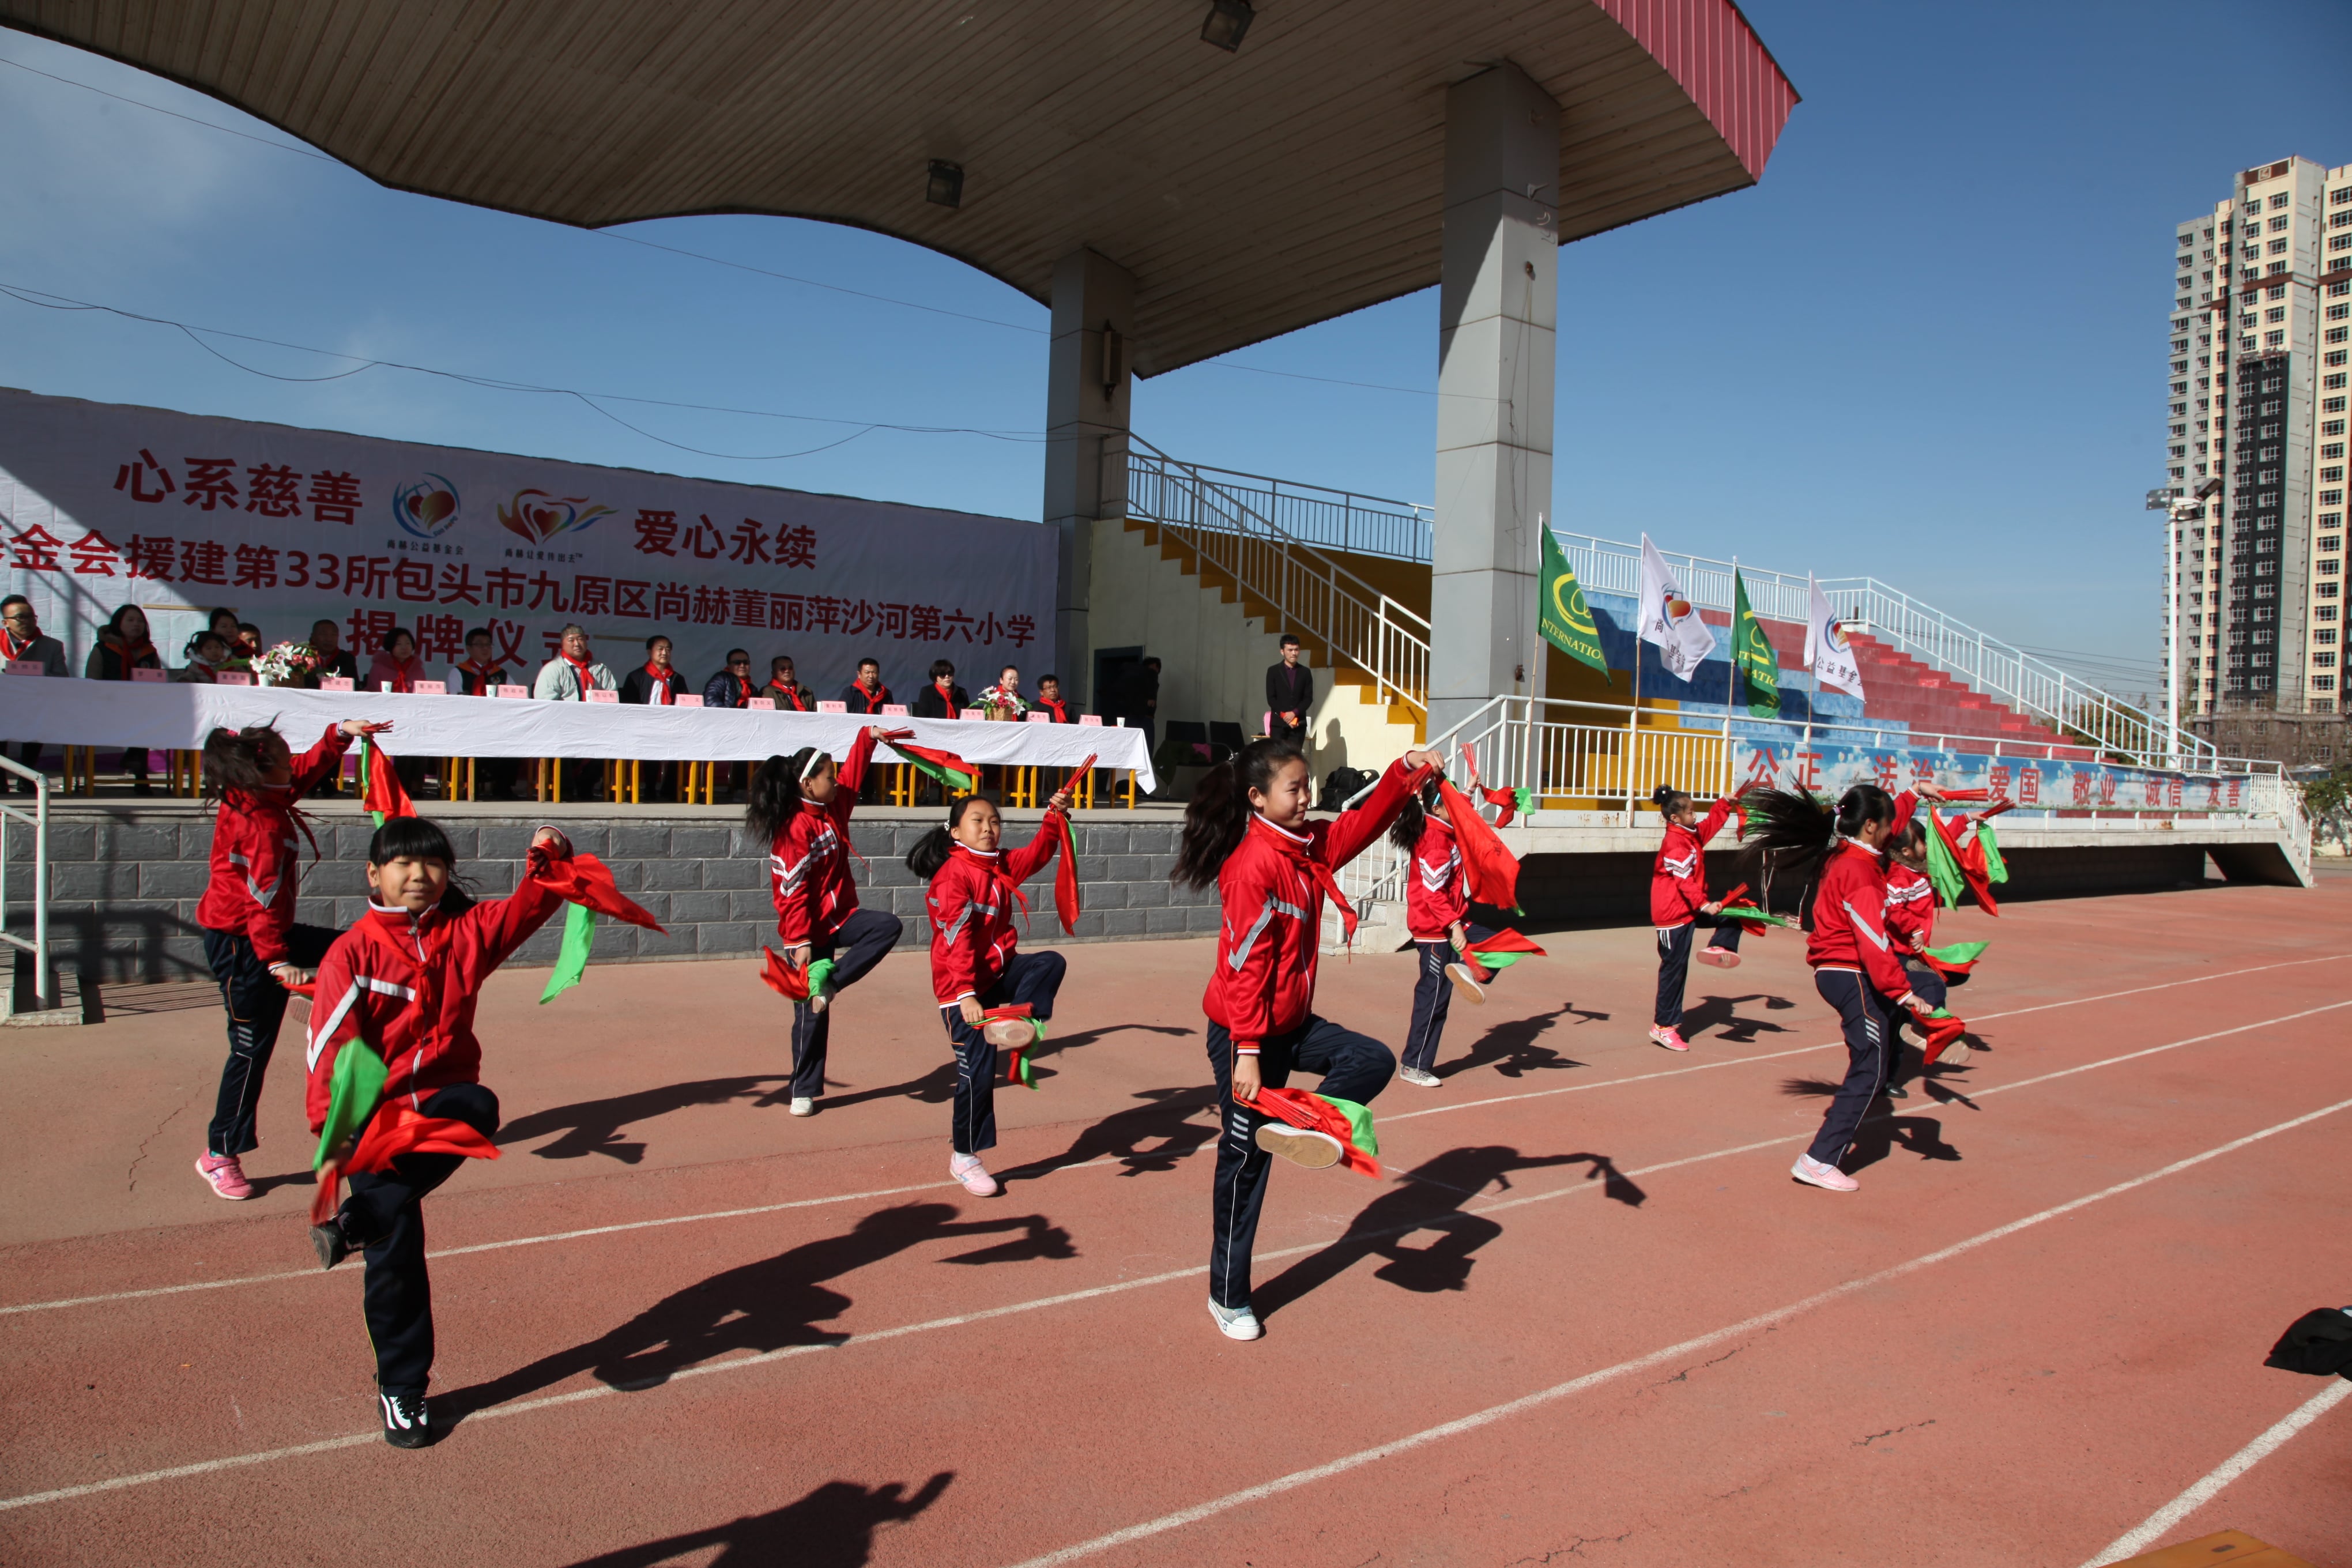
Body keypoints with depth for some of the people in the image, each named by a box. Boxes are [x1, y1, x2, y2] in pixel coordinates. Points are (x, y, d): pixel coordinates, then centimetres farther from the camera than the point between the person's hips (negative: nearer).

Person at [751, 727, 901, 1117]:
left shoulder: (834, 807, 4)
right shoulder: (795, 829, -20)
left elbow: (853, 774, 21)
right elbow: (791, 891, -20)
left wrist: (868, 737, 13)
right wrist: (800, 940, -21)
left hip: (841, 917, 8)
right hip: (810, 931, -8)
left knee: (890, 927, -19)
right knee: (811, 1013, -2)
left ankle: (829, 980, -14)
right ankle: (805, 1092, 13)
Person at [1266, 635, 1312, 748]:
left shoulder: (1305, 672, 10)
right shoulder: (1273, 671, 5)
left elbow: (1309, 698, 4)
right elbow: (1271, 698, 0)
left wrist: (1294, 713, -12)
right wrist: (1284, 715, -12)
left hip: (1299, 723, 1)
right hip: (1278, 722, -1)